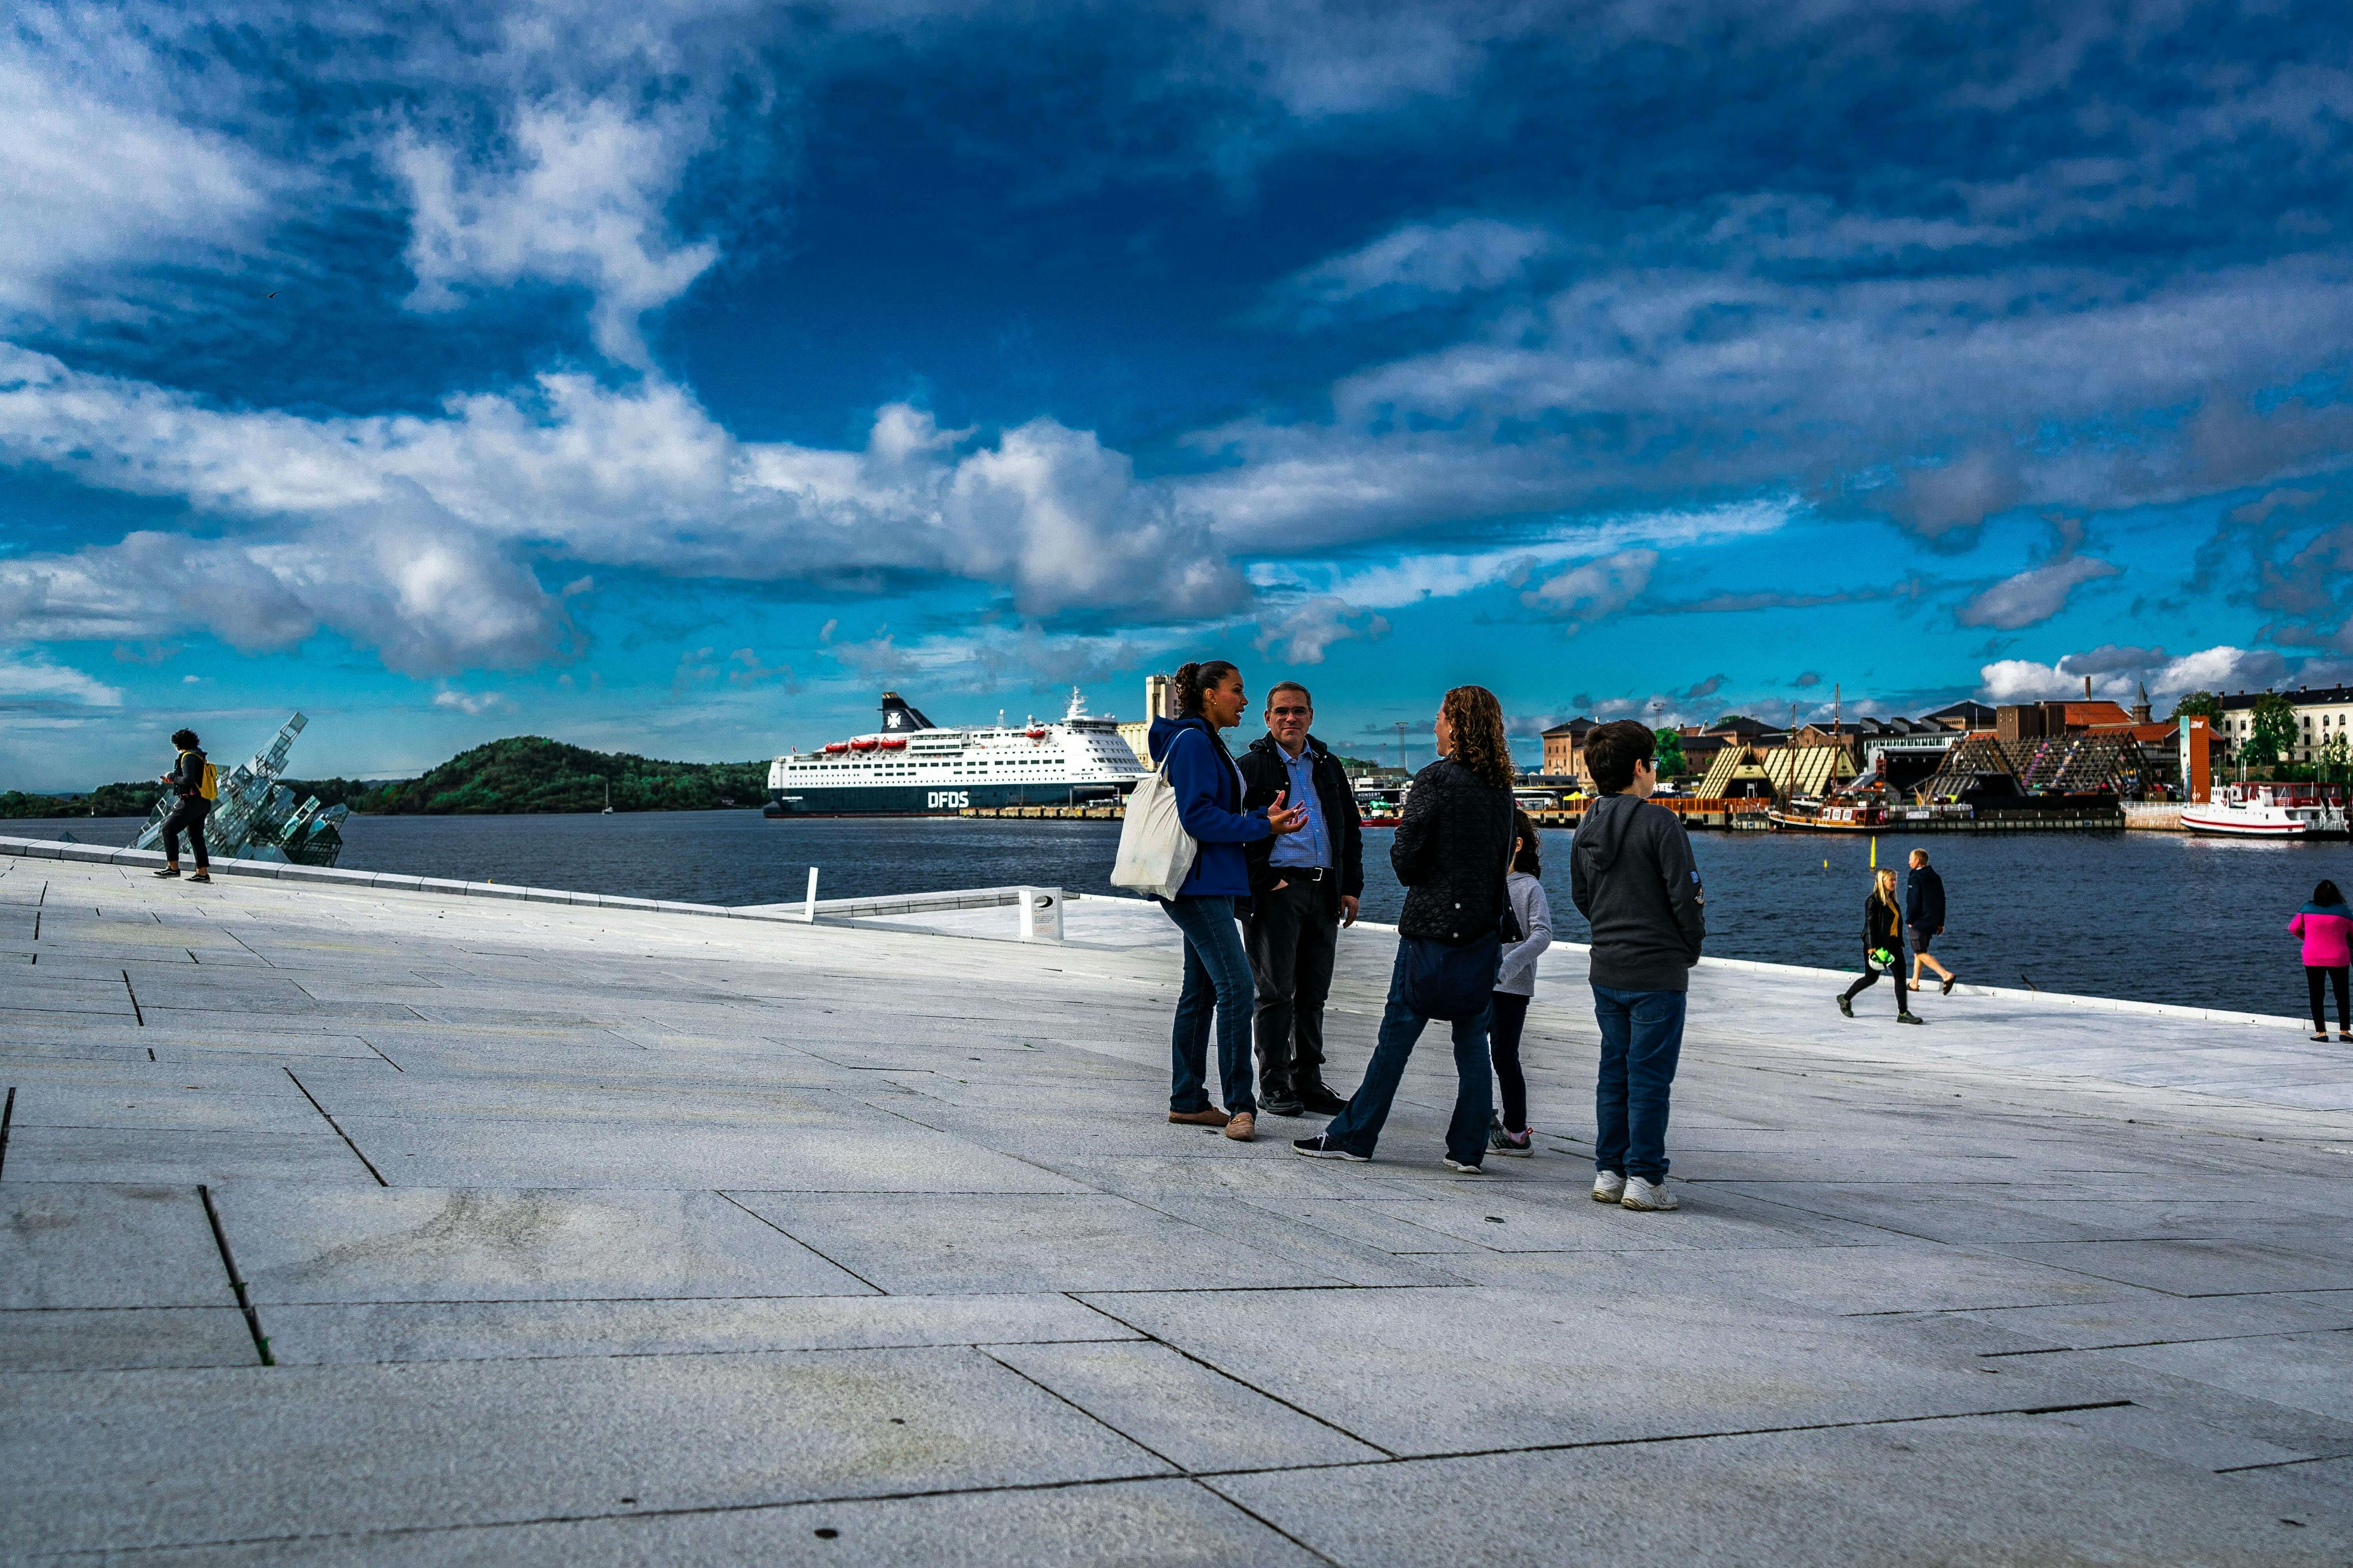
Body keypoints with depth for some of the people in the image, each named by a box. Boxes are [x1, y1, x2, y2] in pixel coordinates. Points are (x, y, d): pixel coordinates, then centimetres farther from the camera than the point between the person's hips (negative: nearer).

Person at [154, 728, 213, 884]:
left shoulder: (188, 757, -11)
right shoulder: (199, 756, 18)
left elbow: (188, 780, -21)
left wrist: (172, 777, -5)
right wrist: (173, 781, 22)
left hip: (192, 801, -9)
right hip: (203, 803, 9)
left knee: (169, 829, -5)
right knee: (196, 836, 11)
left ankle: (173, 867, -9)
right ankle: (203, 873, 8)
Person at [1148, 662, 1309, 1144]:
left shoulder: (1209, 744, 19)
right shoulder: (1192, 742, -12)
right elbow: (1197, 816, -19)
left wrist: (1264, 817, 6)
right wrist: (1262, 827, -16)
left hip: (1210, 886, 11)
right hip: (1199, 885, -11)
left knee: (1201, 991, 12)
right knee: (1235, 985, -14)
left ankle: (1187, 1100, 18)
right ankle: (1240, 1105, -11)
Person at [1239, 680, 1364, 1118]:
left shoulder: (1329, 766, 17)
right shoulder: (1252, 766, 1)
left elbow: (1352, 830, 19)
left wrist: (1352, 887, 10)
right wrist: (1264, 882, -12)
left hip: (1324, 892, 5)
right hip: (1276, 889, -5)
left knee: (1313, 994, 8)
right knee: (1277, 991, -4)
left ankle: (1308, 1081, 15)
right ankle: (1274, 1086, 2)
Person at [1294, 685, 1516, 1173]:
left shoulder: (1435, 779, -12)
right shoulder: (1501, 786, 7)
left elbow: (1405, 857, -11)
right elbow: (1503, 855, 14)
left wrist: (1408, 871, 9)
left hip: (1433, 923, -6)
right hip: (1484, 926, 6)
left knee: (1397, 1032, 0)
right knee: (1472, 1040, 9)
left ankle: (1353, 1135, 8)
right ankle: (1468, 1147, 10)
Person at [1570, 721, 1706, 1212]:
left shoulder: (1586, 827, 7)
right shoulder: (1659, 822, -13)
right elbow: (1686, 895, -13)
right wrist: (1692, 948, 2)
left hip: (1606, 970, 6)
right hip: (1658, 971, -6)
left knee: (1614, 1071, 13)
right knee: (1650, 1076, -1)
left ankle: (1609, 1173, 17)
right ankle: (1644, 1179, 3)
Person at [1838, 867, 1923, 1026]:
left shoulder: (1892, 900, 13)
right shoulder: (1873, 900, -11)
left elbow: (1897, 923, 19)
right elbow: (1870, 924, -16)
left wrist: (1899, 944, 18)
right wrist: (1872, 947, -22)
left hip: (1893, 945, 7)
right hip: (1877, 945, -7)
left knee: (1900, 977, -3)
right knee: (1871, 978, 3)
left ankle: (1903, 1013, -2)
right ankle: (1845, 998, 24)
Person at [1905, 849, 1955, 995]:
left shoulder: (1915, 878, -15)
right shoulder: (1936, 878, 11)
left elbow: (1914, 902, -20)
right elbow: (1942, 901, 13)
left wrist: (1909, 921, -11)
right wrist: (1941, 923, 16)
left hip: (1917, 922, -9)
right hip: (1932, 922, 9)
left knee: (1921, 953, -6)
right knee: (1919, 951, 18)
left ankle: (1947, 975, -22)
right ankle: (1914, 983, 22)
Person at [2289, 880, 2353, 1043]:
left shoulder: (2307, 910, -3)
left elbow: (2294, 928, 8)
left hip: (2313, 959, 0)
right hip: (2338, 959, 0)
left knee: (2316, 996, 7)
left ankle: (2321, 1031, 1)